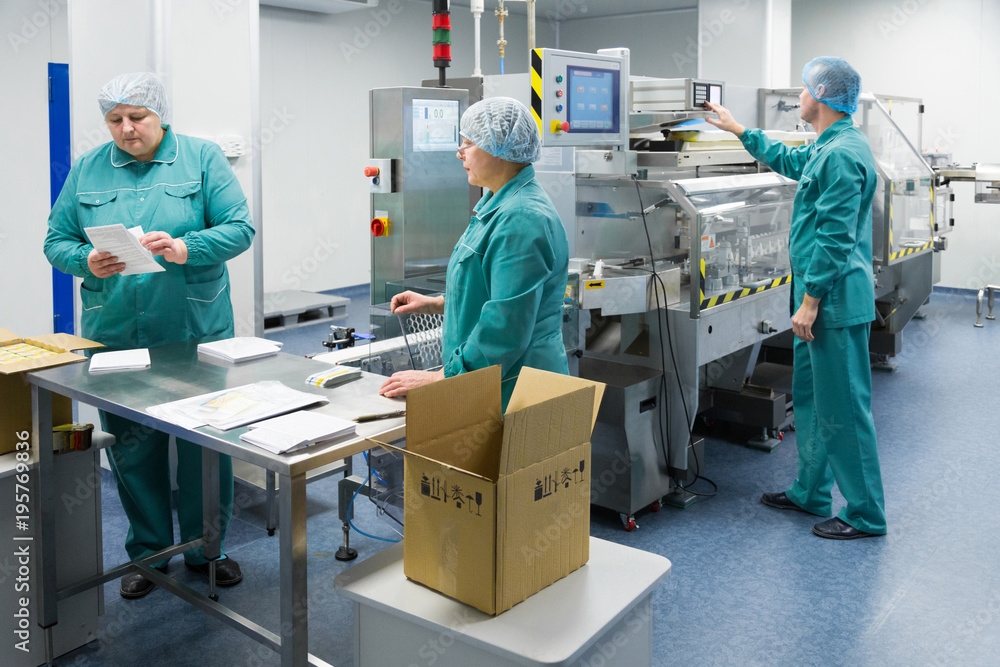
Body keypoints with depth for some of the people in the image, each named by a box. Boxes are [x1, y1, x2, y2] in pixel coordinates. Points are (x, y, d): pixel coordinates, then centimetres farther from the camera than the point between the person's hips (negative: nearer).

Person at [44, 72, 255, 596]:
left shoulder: (202, 159, 0)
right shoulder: (87, 170, 7)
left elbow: (239, 229, -7)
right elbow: (56, 241, 8)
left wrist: (185, 248, -24)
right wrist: (87, 261, -14)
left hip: (196, 330, -2)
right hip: (115, 335, 2)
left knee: (204, 443, 6)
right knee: (131, 448, 10)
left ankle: (206, 548, 25)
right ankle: (147, 550, 29)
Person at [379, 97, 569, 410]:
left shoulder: (522, 220, -22)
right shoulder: (498, 203, 12)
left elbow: (505, 328, -26)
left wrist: (439, 378, -21)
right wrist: (436, 303, 14)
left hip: (512, 389, -10)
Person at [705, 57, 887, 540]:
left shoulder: (841, 155, -19)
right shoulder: (828, 147, 14)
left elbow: (835, 237, -23)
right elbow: (789, 161, 35)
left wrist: (810, 300, -22)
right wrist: (740, 131, 40)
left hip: (835, 299, -11)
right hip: (825, 297, 11)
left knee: (843, 408, -3)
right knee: (810, 397, 18)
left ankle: (866, 514, 9)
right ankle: (811, 493, 30)